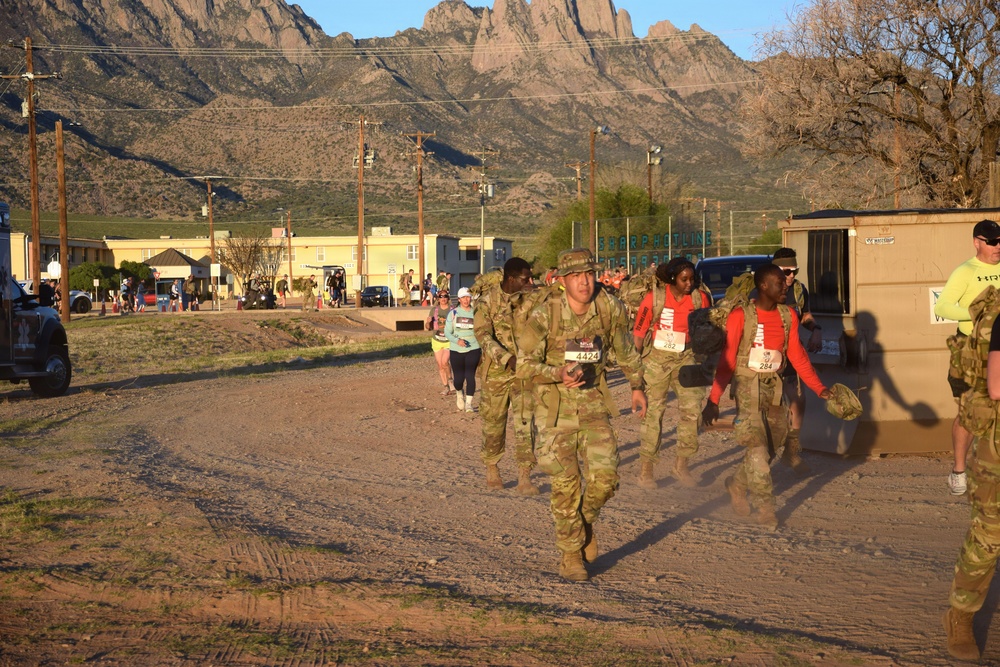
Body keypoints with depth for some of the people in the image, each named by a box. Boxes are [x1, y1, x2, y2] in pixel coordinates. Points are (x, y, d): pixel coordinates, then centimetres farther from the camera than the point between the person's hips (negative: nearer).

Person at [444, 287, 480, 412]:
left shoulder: (475, 313, 2)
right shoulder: (453, 313, 2)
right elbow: (447, 332, 1)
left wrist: (482, 351, 6)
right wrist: (457, 340, -17)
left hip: (473, 349, 0)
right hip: (456, 350, 1)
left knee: (470, 376, -11)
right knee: (459, 378, 1)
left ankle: (468, 403, 1)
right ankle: (459, 394, 35)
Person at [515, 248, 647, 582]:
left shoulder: (610, 309, -8)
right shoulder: (543, 316, -17)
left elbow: (625, 350, 11)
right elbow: (525, 365, -12)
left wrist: (636, 386, 20)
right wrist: (559, 374, -29)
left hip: (593, 401, 2)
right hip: (555, 405, -2)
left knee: (605, 475, -6)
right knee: (566, 483, -1)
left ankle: (586, 521, 26)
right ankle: (570, 554, 16)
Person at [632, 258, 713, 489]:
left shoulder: (700, 298, -5)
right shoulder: (654, 297, -12)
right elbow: (638, 331, -6)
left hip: (685, 359, 3)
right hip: (656, 358, -3)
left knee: (693, 406, -9)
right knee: (653, 412, 1)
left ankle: (681, 465, 4)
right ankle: (645, 470, 10)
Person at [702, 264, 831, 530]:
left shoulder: (788, 316, 4)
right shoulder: (741, 316, -12)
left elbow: (797, 356, 7)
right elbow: (727, 360, -12)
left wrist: (819, 388, -4)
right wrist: (713, 400, -18)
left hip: (775, 389, 6)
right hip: (748, 389, -6)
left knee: (770, 448, 10)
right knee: (757, 450, -12)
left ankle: (736, 485, 34)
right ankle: (765, 508, -1)